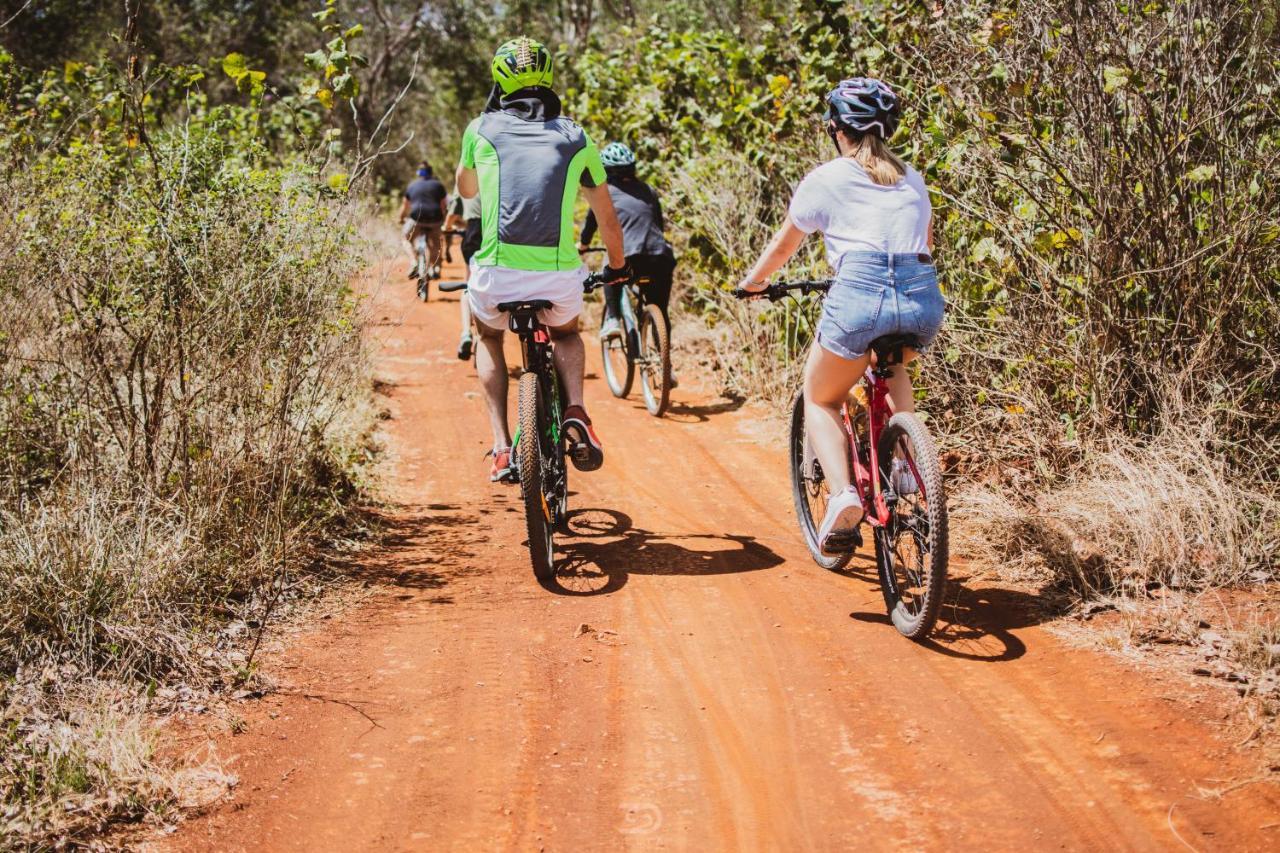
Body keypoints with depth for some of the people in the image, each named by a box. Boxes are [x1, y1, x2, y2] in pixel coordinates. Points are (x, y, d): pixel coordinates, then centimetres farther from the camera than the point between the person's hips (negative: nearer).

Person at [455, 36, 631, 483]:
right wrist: (618, 267, 40)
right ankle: (575, 412, 7)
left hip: (497, 275, -1)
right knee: (565, 333, 35)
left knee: (488, 336, 33)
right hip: (560, 278, 1)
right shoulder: (576, 137, 12)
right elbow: (608, 218, 22)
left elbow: (465, 190, 30)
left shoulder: (482, 129, 10)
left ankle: (502, 447, 17)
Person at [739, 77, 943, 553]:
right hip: (924, 301, 4)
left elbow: (783, 246, 23)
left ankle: (842, 493, -4)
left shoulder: (825, 180, 12)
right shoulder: (913, 180, 24)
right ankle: (905, 460, 16)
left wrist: (752, 282, 42)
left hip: (859, 294, -4)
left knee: (820, 399, 20)